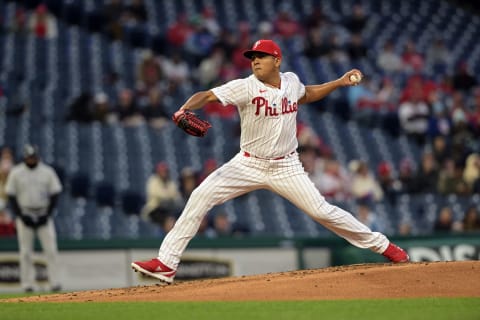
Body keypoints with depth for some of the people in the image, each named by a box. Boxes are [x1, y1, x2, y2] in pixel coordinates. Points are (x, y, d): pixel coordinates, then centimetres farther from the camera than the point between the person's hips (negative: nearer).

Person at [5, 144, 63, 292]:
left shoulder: (47, 171, 2)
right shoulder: (16, 173, 1)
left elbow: (55, 194, 3)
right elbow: (11, 196, 1)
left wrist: (47, 215, -7)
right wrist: (21, 216, -9)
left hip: (44, 216, 0)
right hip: (24, 216, 0)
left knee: (51, 249, -7)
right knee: (25, 252, 0)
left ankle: (55, 283, -7)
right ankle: (27, 284, 2)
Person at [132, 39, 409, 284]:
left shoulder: (291, 81, -3)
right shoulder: (246, 87, -15)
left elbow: (305, 95, 22)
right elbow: (207, 95, -27)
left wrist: (339, 83, 13)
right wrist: (185, 109, -46)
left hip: (286, 168, 1)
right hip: (249, 165, -1)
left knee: (322, 211, -7)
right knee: (201, 197, -16)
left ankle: (382, 245, 12)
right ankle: (167, 264, -13)